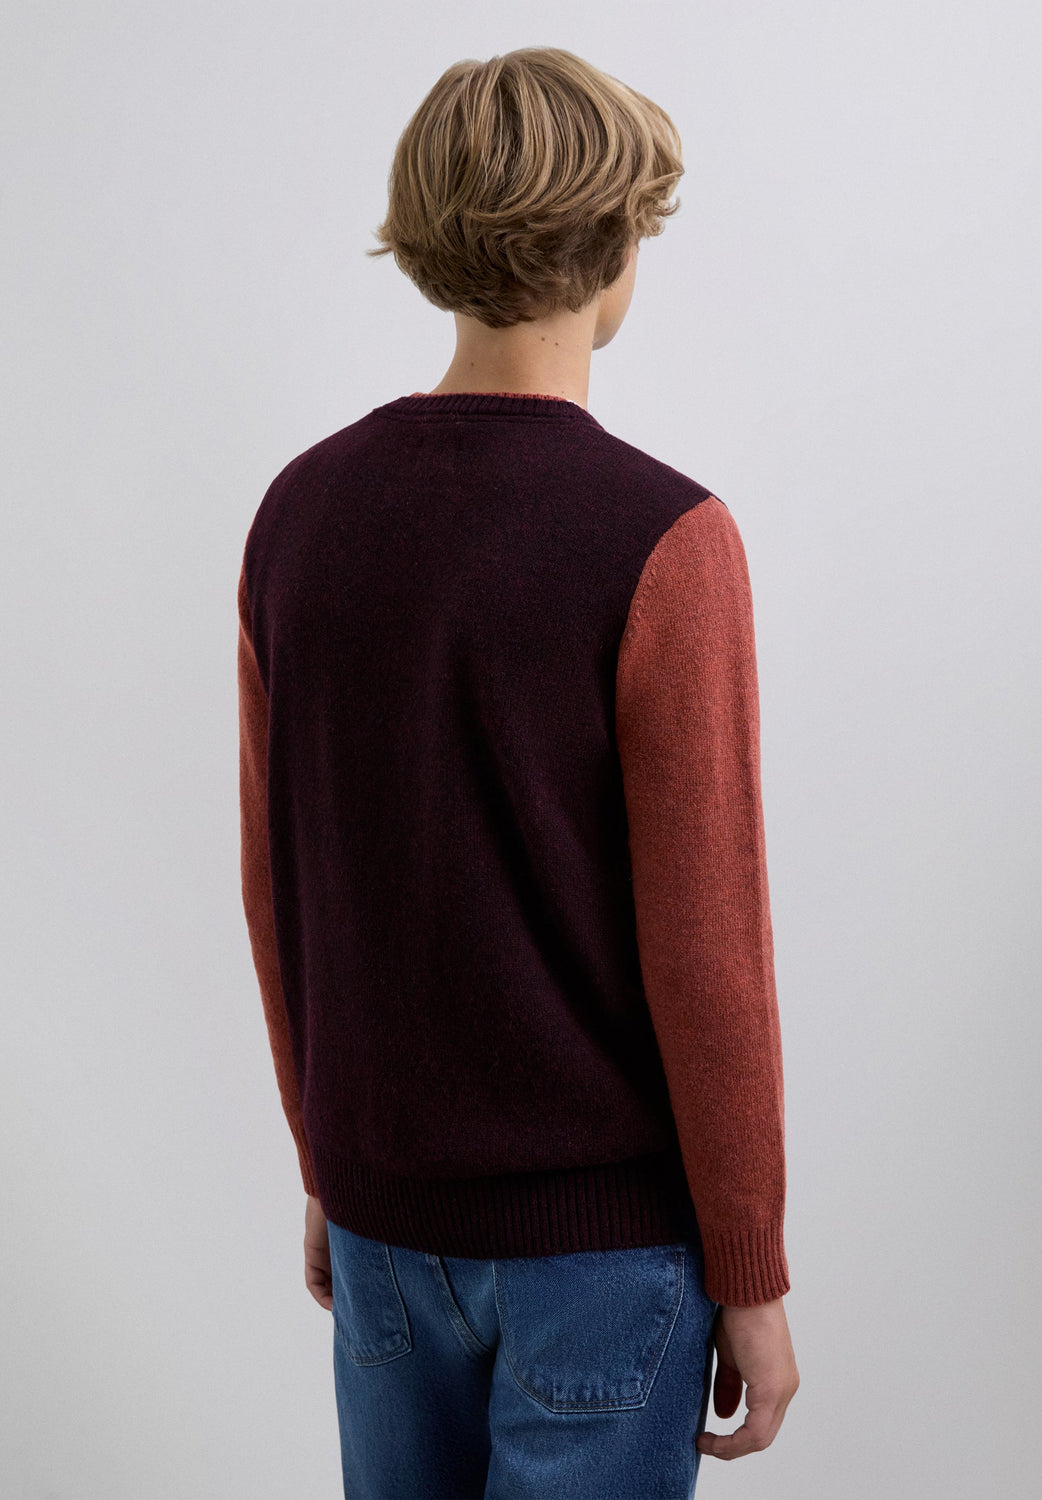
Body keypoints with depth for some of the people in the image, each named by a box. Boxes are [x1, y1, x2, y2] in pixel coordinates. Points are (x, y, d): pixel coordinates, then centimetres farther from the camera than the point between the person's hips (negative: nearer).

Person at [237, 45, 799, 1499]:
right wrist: (755, 1277, -5)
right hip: (605, 1220, -5)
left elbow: (278, 893, 4)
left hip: (389, 1207, 5)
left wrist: (330, 1170, 17)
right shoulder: (663, 543, -21)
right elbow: (702, 953, -18)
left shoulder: (302, 515, -3)